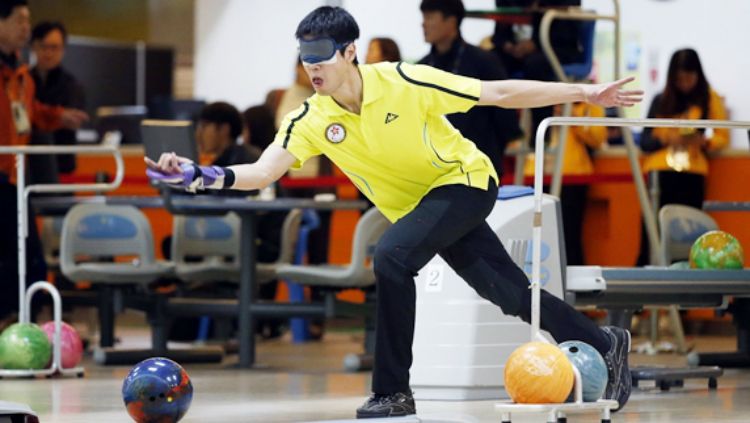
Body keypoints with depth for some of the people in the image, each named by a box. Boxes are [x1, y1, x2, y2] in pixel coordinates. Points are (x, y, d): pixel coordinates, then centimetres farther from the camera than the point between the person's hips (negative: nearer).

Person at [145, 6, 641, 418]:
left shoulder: (403, 82, -23)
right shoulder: (312, 121, -12)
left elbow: (497, 93, -18)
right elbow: (263, 171, -22)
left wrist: (584, 93, -17)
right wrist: (203, 176, -42)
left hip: (464, 181, -6)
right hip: (419, 207, 6)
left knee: (392, 256, -27)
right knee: (513, 294, 7)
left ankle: (393, 391, -19)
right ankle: (604, 344, 28)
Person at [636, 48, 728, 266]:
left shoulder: (709, 98, 8)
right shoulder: (661, 101, 12)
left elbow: (723, 137, 6)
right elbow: (644, 141, 7)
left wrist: (704, 141, -13)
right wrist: (664, 138, -12)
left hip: (691, 173, -1)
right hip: (659, 171, 1)